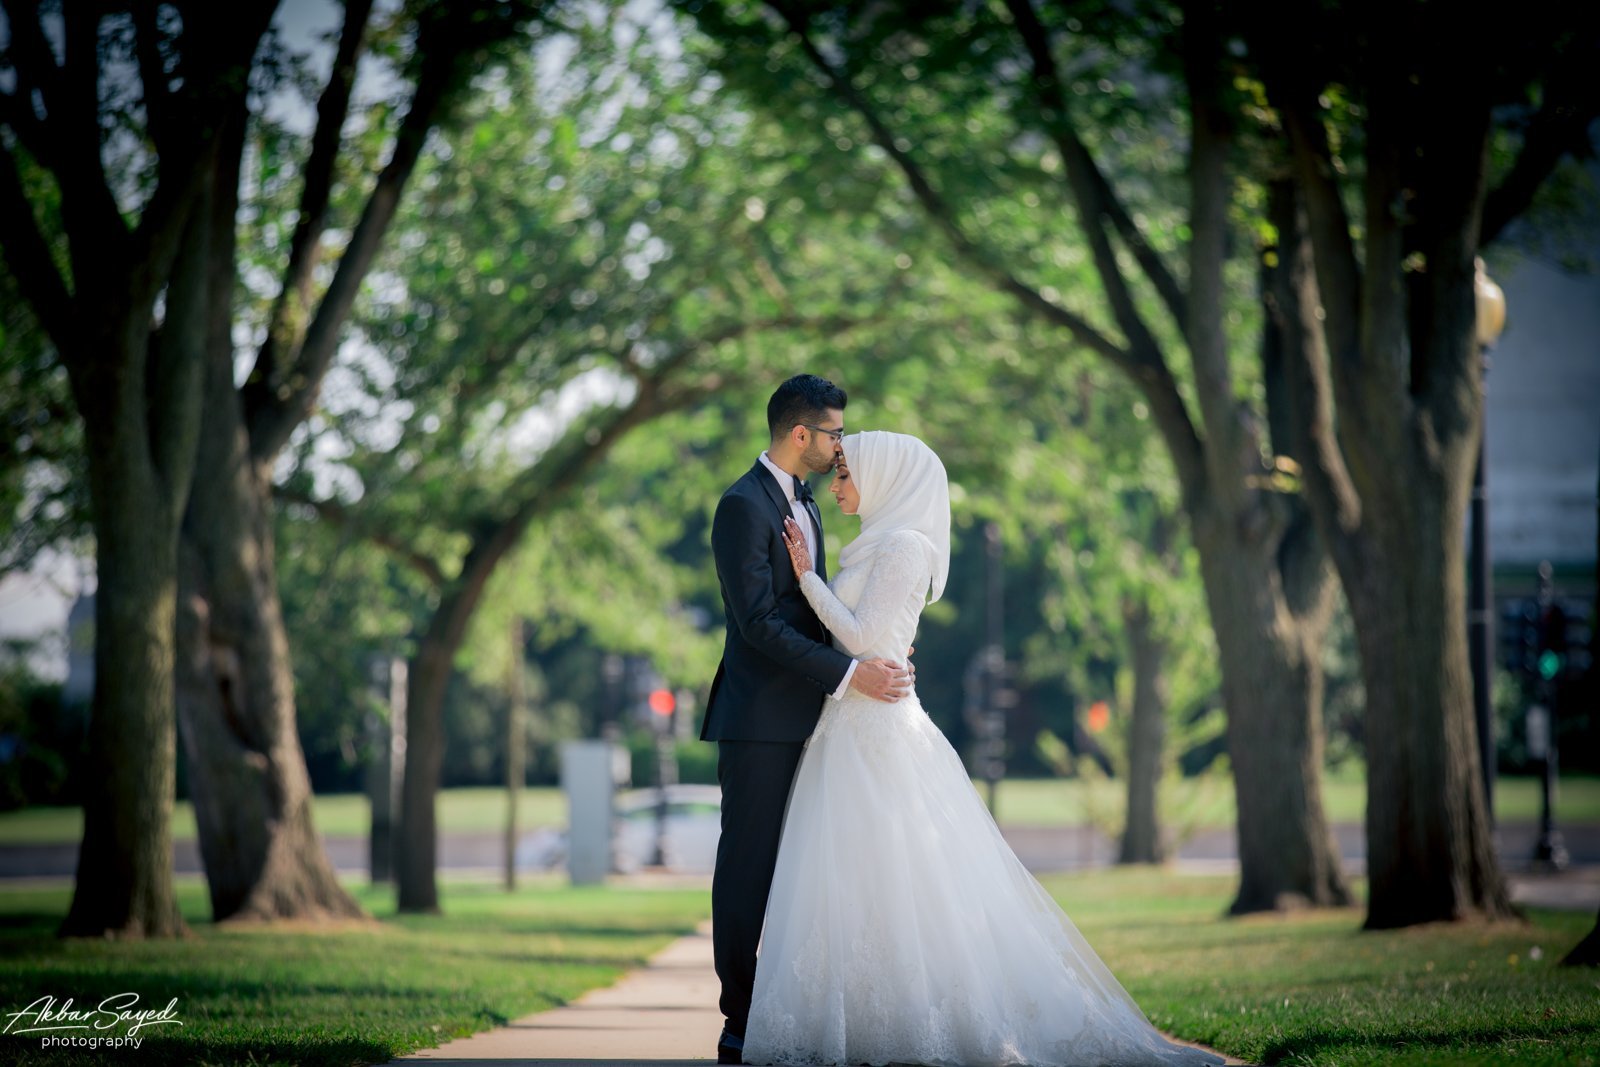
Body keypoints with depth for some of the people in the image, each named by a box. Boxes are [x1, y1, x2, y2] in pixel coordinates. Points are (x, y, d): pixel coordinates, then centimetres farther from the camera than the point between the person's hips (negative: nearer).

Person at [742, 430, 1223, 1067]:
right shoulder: (875, 546, 19)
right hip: (856, 728, 10)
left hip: (878, 734, -10)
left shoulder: (902, 546, -11)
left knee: (887, 886, -9)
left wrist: (807, 574, -10)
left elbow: (863, 638, -17)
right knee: (859, 889, 8)